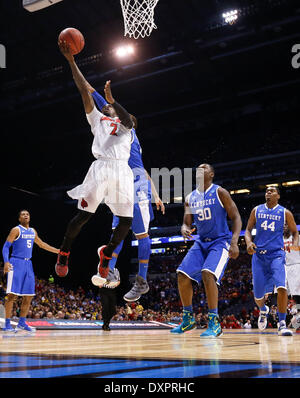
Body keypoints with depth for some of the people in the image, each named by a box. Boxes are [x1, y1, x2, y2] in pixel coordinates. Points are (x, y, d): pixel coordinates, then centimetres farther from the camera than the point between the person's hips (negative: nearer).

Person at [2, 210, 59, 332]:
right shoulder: (16, 230, -5)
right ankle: (7, 324, -6)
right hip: (16, 263, -7)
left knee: (29, 295, 6)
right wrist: (6, 261, -24)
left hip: (28, 264, 7)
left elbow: (42, 244, 26)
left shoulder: (33, 231, 15)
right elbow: (6, 246, -9)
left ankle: (22, 323, 14)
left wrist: (58, 251, 25)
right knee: (12, 294, -10)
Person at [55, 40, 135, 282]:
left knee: (126, 221, -3)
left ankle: (107, 253, 22)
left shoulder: (125, 124, 24)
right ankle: (64, 253, 12)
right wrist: (71, 60, 8)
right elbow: (85, 91, 15)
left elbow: (128, 121, -3)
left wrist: (111, 99, -15)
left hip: (122, 171, 2)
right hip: (101, 168, -2)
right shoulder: (97, 119, 23)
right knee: (83, 214, -9)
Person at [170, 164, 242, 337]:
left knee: (208, 274, -27)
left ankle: (214, 324, -19)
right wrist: (185, 229, -12)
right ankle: (188, 319, 12)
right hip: (201, 242, 6)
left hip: (220, 241, -6)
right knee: (183, 275, -5)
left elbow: (236, 217, -9)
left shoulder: (219, 192, -7)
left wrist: (234, 242, -21)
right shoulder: (190, 198, 9)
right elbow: (187, 223, 14)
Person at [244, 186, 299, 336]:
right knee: (258, 294, 4)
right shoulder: (256, 210, 9)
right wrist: (249, 242, -8)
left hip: (276, 254, -2)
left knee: (281, 287, -24)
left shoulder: (285, 213, 4)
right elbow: (248, 229, 12)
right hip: (259, 255, 2)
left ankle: (282, 324, -12)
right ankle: (263, 310, 40)